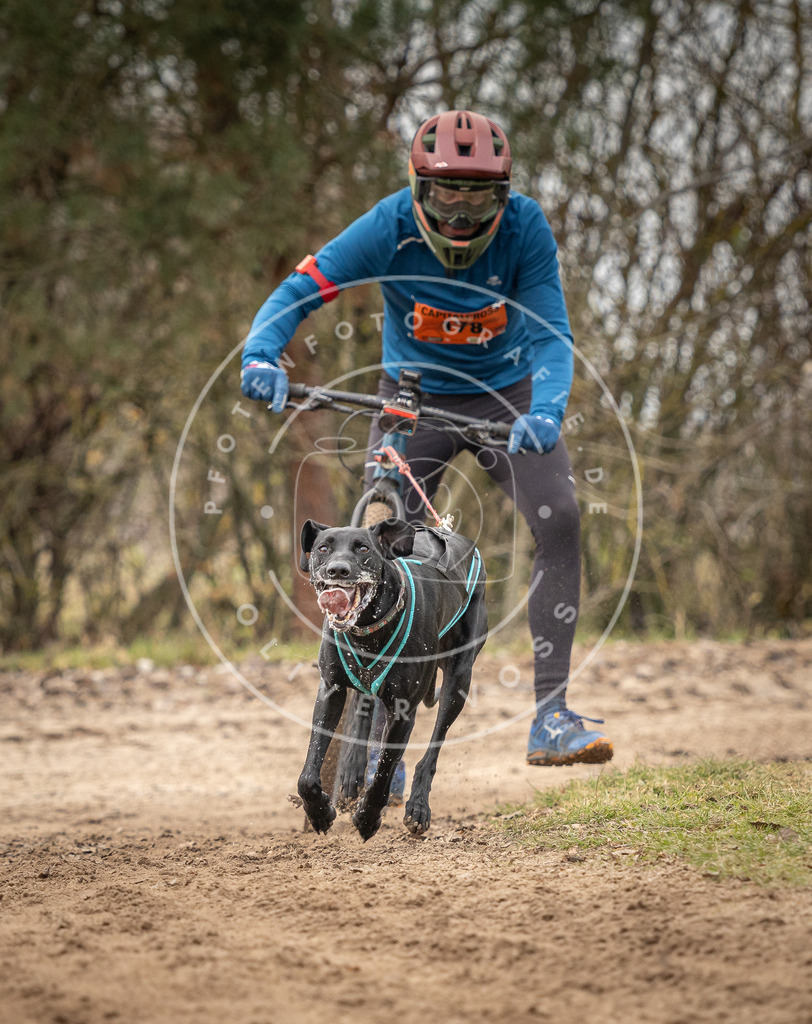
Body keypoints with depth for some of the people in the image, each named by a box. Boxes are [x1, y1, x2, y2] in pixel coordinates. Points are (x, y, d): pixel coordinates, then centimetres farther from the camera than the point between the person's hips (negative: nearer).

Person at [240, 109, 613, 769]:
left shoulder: (525, 227, -23)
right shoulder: (391, 227, -24)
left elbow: (551, 335, -26)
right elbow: (300, 291, -23)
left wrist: (544, 412, -45)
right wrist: (261, 354, -43)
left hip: (505, 395, 0)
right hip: (413, 396, 0)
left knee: (559, 517, -21)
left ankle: (551, 717, -19)